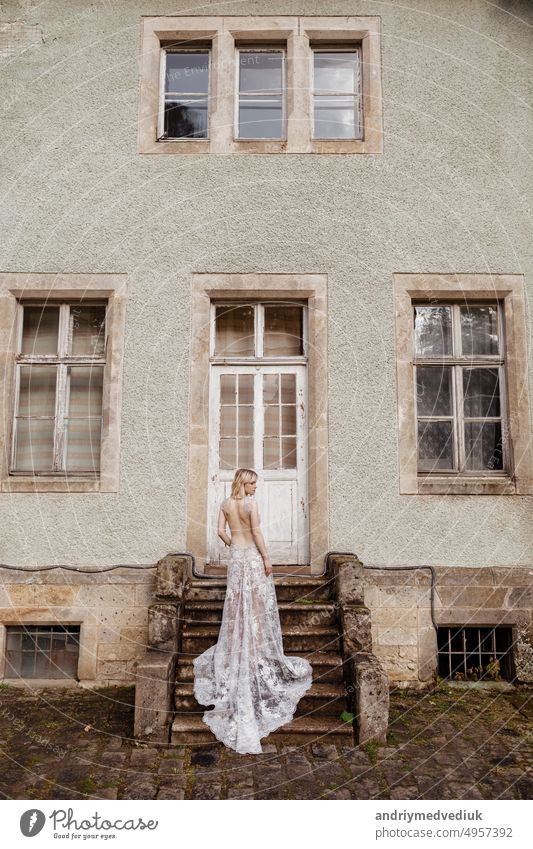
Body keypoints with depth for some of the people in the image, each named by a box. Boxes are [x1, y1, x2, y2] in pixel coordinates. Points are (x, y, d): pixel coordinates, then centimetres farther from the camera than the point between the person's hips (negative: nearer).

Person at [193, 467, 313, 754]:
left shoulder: (225, 503, 5)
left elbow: (221, 531, 5)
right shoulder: (251, 503, -12)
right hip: (253, 556, -5)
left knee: (237, 606, 14)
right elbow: (256, 532, -16)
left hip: (236, 558, 6)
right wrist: (266, 558, -11)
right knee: (259, 607, 4)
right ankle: (263, 655, 12)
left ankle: (232, 659, 21)